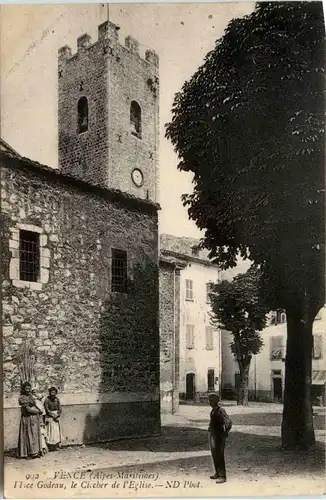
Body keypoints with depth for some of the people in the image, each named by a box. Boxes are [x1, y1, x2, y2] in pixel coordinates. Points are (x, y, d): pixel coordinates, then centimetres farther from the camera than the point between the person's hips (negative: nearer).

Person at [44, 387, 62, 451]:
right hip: (50, 417, -4)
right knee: (50, 431, -6)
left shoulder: (57, 399, 6)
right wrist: (53, 416, -11)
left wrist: (57, 416, -8)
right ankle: (50, 447, -4)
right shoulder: (47, 400, -8)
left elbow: (60, 409, 5)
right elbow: (47, 410, -11)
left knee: (57, 431, 3)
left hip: (57, 417, 5)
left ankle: (56, 446, 8)